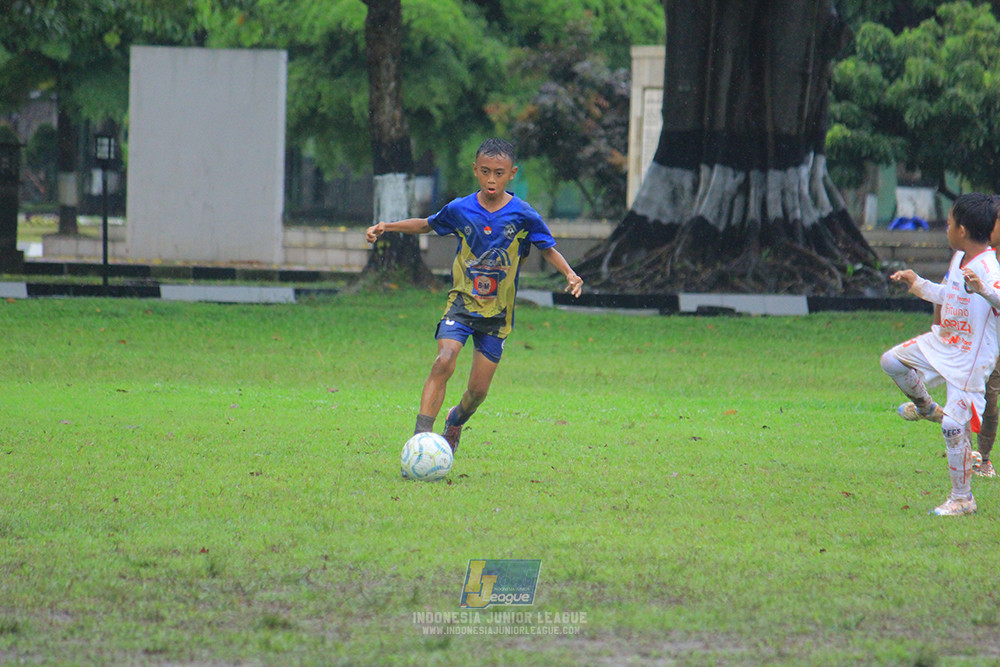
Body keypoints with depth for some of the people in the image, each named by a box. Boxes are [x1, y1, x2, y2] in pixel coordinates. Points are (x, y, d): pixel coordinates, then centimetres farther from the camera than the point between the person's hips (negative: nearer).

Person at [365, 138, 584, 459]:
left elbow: (547, 248, 5)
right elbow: (427, 225, 15)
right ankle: (421, 435, -26)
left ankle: (455, 421, 38)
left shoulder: (523, 215, -7)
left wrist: (569, 274, -13)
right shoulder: (460, 209, -3)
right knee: (444, 362, -24)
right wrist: (387, 227, 5)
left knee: (479, 388, 3)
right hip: (462, 302, 0)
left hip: (498, 312, 0)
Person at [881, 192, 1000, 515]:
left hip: (970, 359, -8)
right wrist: (917, 283, 28)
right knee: (892, 361, 11)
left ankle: (962, 498, 4)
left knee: (953, 426, -8)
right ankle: (924, 407, 35)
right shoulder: (958, 259, 4)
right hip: (942, 343, 8)